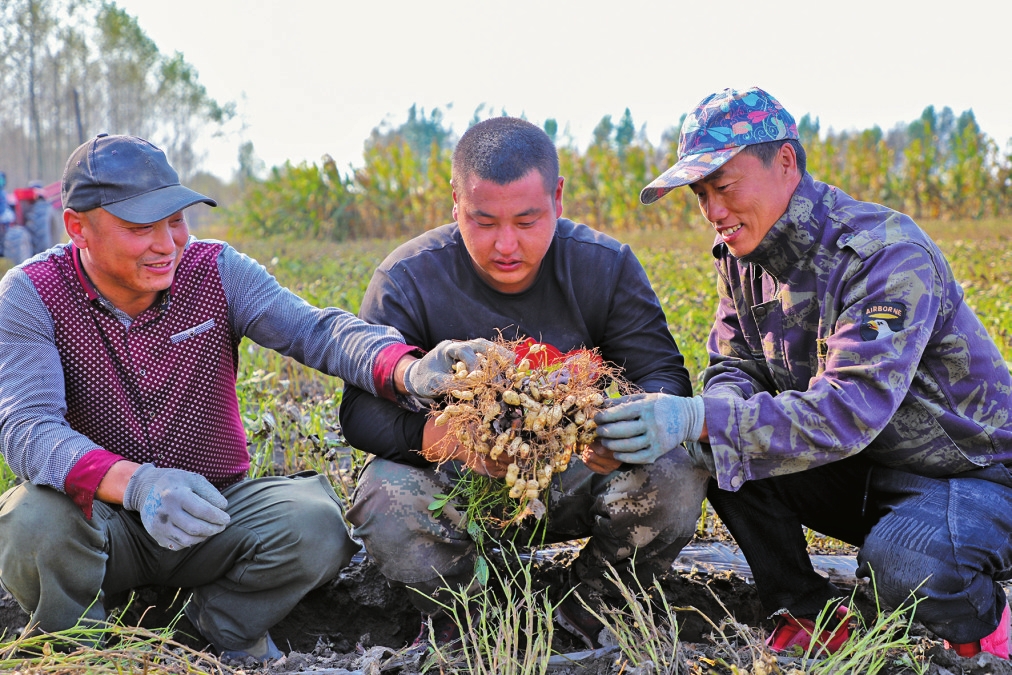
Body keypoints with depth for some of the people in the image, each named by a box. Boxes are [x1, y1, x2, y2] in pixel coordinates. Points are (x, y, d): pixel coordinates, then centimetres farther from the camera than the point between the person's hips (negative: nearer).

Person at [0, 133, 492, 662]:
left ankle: (222, 625, 6)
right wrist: (136, 483, -46)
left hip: (214, 506, 2)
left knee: (315, 524, -25)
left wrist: (411, 371, -43)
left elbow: (314, 329, -20)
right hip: (104, 512, -2)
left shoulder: (217, 271, -6)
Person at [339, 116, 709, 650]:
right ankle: (456, 626, -1)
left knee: (676, 475, -26)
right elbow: (361, 410, -19)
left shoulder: (606, 266, -9)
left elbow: (663, 376, -9)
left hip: (573, 483, 2)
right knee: (383, 496, -33)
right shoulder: (407, 281, -15)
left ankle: (585, 616, 0)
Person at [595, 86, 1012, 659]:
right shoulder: (743, 255, -1)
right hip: (859, 472, 7)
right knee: (718, 452, -14)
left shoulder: (888, 255, -27)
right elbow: (735, 368, -2)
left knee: (901, 561, -37)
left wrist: (700, 419, -46)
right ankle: (812, 617, 3)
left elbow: (850, 410, -36)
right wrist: (697, 421, -28)